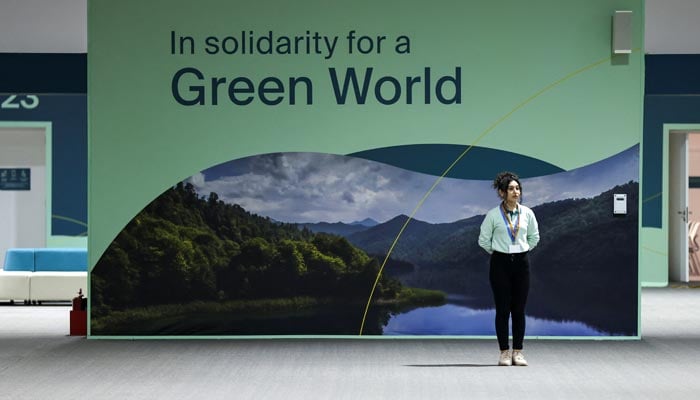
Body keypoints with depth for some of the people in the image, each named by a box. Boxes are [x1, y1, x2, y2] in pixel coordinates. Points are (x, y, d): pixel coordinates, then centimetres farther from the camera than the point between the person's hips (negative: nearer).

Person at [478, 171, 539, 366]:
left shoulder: (527, 213, 2)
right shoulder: (493, 215, -6)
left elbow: (534, 237, 15)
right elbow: (484, 240, 3)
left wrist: (522, 250, 11)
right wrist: (498, 252, 6)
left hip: (521, 263, 2)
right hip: (500, 263, -2)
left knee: (519, 309, 3)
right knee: (502, 309, -1)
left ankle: (518, 352, 9)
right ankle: (504, 352, 6)